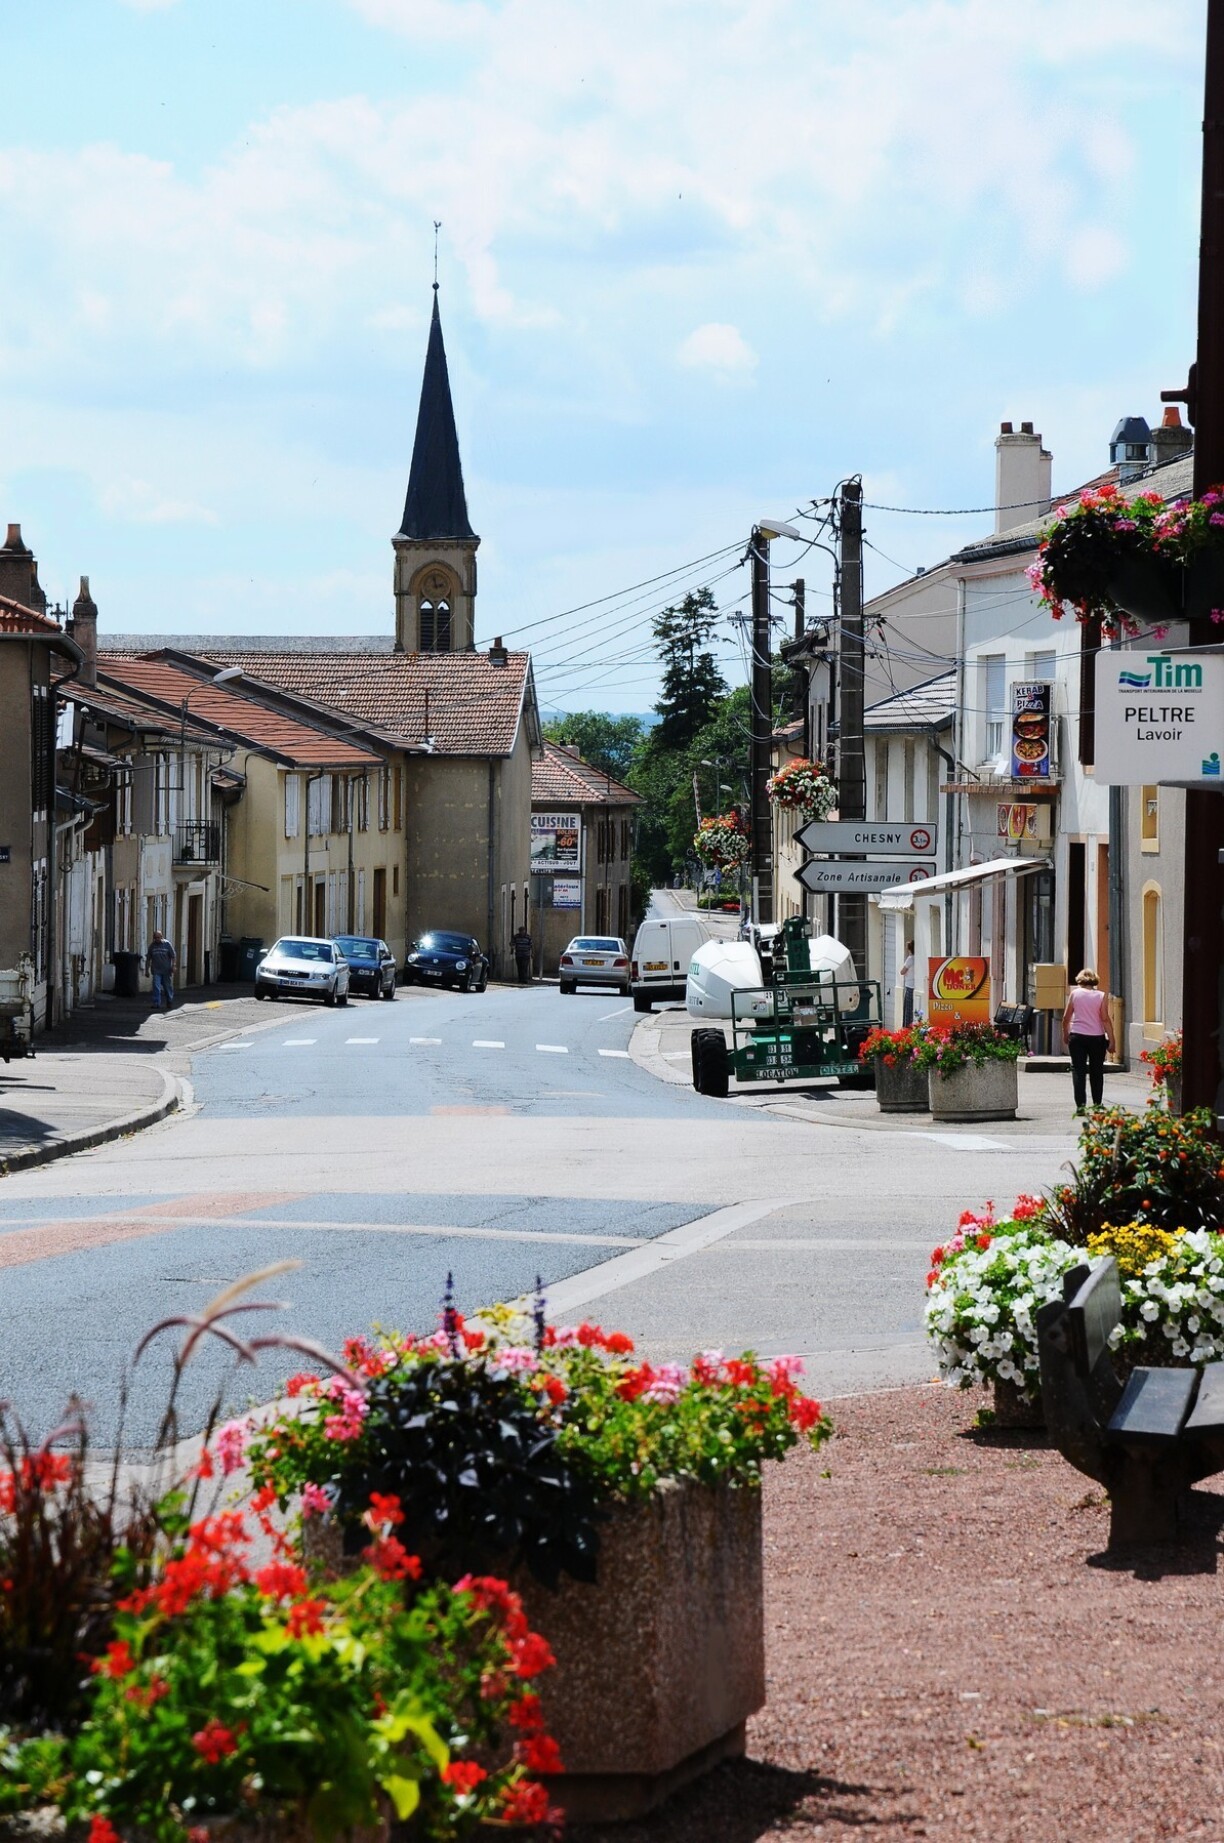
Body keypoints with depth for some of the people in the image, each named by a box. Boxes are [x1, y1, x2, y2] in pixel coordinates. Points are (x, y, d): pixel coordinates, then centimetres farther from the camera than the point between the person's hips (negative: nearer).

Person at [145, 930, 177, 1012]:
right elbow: (148, 959, 12)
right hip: (156, 971, 1)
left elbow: (173, 956, -1)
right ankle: (157, 1004, -11)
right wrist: (147, 970, 10)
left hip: (166, 971, -1)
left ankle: (169, 1002, 29)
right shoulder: (152, 945, 6)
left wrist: (173, 966, -12)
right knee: (156, 987, -11)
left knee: (168, 987, 9)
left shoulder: (167, 944, -1)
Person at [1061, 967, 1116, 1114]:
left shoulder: (1074, 993, 2)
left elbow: (1066, 1018, 5)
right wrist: (1111, 1040, -1)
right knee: (1096, 1071, 13)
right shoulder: (1101, 996, 0)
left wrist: (1066, 1035, 19)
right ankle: (1097, 1104, 18)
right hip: (1097, 1037, 1)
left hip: (1077, 1036, -1)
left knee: (1078, 1070, 0)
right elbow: (1105, 1019, -5)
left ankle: (1081, 1104, -12)